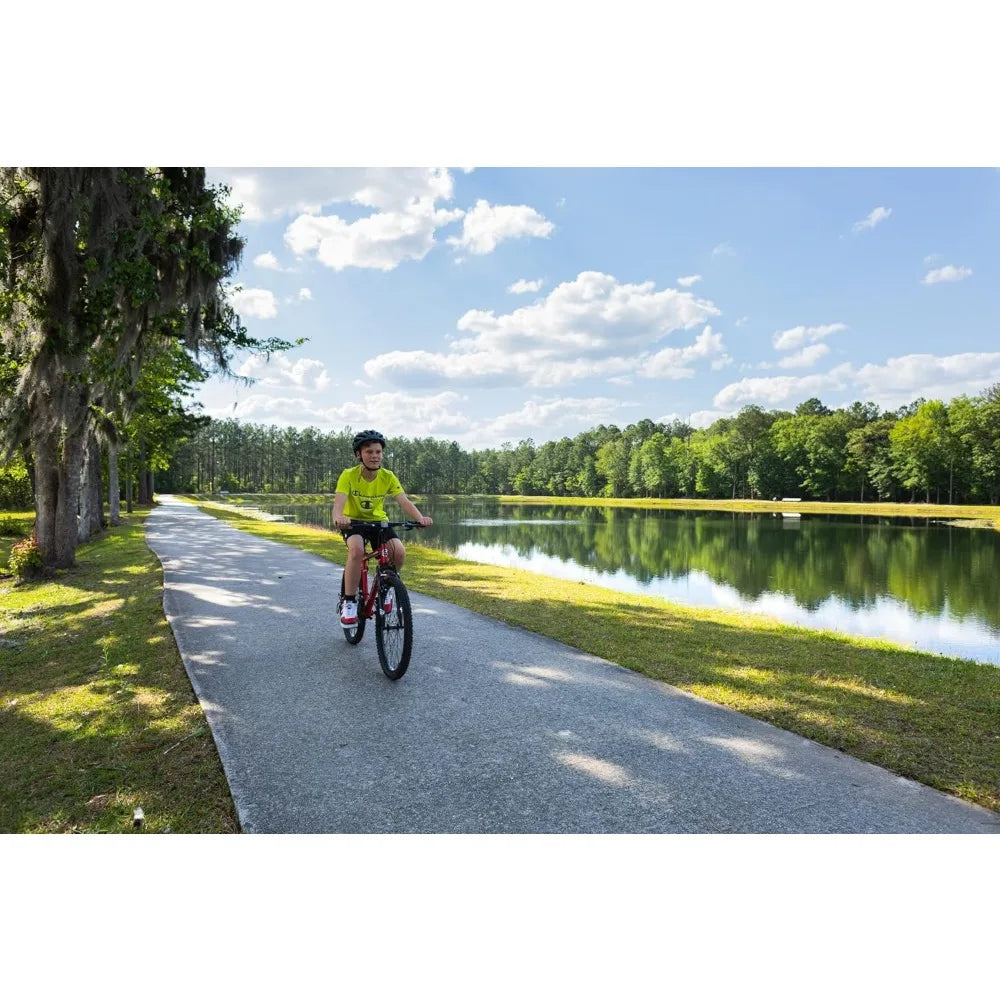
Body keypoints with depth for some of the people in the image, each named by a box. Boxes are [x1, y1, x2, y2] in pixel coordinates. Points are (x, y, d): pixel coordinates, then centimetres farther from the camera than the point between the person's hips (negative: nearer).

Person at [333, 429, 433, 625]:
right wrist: (338, 517, -56)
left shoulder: (388, 477, -11)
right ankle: (349, 602, -20)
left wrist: (420, 518, -43)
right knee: (357, 549, -35)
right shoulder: (349, 475, -18)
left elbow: (404, 501, -22)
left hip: (378, 521, 3)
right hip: (353, 522, -3)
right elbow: (339, 501, -32)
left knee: (399, 551, -24)